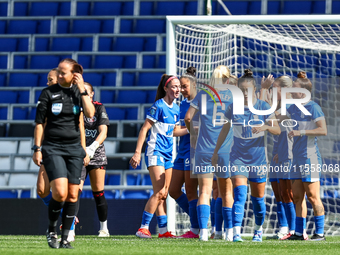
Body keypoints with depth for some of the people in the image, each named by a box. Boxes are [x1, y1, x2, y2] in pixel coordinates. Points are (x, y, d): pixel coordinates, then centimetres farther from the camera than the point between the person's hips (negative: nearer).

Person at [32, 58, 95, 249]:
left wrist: (82, 90, -11)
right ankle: (52, 230, 4)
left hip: (74, 148, 3)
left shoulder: (79, 92, 5)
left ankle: (65, 238, 9)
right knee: (60, 192, -19)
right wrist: (37, 149, -5)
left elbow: (90, 114, -11)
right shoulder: (49, 93, -2)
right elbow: (39, 123, 0)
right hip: (52, 148, -3)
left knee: (72, 195, 0)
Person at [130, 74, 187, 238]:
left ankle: (163, 230, 9)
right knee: (159, 193, -15)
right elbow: (144, 129, -11)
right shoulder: (158, 106, -11)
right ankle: (143, 228, -11)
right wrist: (137, 152, -15)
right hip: (155, 151, -8)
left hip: (168, 154, 8)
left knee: (163, 194, 8)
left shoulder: (175, 108, 11)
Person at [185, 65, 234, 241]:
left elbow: (188, 117, 2)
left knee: (205, 191, -4)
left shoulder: (202, 94, 4)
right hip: (226, 150, 0)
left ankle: (203, 231, -18)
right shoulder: (233, 95, 3)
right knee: (226, 192, 12)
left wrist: (191, 131, 19)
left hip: (204, 149, 0)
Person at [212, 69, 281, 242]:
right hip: (238, 157, 0)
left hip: (258, 157, 0)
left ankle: (258, 229, 31)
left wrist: (266, 126, -26)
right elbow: (225, 130, 14)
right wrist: (216, 151, 15)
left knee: (258, 198, 8)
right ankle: (236, 233, -23)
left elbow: (277, 130, -5)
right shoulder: (233, 108, 1)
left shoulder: (263, 107, -3)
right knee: (240, 195, -17)